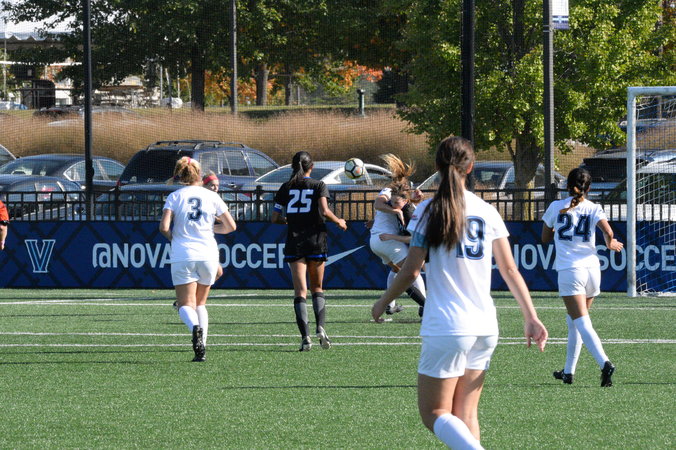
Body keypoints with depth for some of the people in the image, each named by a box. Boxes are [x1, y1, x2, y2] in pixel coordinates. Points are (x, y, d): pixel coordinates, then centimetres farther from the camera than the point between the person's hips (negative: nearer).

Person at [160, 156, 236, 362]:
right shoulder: (211, 196, 5)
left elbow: (164, 227, -10)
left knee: (186, 305, -2)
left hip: (182, 255, -2)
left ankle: (195, 327, -35)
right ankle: (202, 348, 6)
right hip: (208, 255, 2)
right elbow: (230, 226, 8)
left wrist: (173, 237, 10)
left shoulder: (175, 197, 0)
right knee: (200, 304, 18)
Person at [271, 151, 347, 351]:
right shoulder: (318, 186, 0)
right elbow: (324, 211, -13)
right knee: (317, 288, 15)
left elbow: (275, 218, 5)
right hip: (316, 240, 0)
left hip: (294, 242, 0)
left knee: (300, 291, -2)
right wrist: (338, 222, 4)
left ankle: (305, 337, -15)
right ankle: (320, 327, -6)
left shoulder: (286, 188, 5)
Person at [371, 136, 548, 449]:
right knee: (467, 416, 12)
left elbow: (411, 271, -6)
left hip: (446, 327, -5)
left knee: (434, 414, 1)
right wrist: (531, 317, 10)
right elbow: (510, 271, 6)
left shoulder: (429, 211, -6)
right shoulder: (487, 212, 6)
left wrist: (382, 303, 9)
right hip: (485, 327, 5)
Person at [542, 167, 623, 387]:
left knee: (581, 323, -12)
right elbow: (608, 231, -11)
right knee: (574, 322, 19)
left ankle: (604, 363, -32)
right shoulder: (594, 208, 5)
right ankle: (568, 371, 26)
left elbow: (545, 238, 15)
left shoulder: (556, 207, 5)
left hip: (569, 270, -3)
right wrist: (611, 244, 11)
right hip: (592, 269, 3)